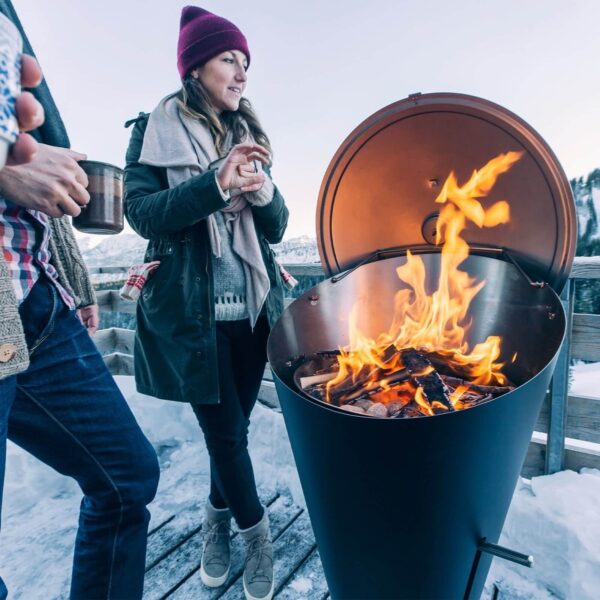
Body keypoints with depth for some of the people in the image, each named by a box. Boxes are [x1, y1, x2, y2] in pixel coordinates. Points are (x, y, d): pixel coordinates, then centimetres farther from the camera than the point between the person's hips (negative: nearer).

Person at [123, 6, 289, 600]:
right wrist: (216, 184, -21)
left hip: (252, 306, 4)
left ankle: (219, 516, 37)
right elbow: (142, 212, -10)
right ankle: (255, 532, 27)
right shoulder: (154, 129, 3)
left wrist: (261, 190, -12)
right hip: (192, 309, -4)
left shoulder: (246, 135, 15)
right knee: (225, 427, 2)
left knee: (233, 424, 12)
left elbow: (276, 227, 9)